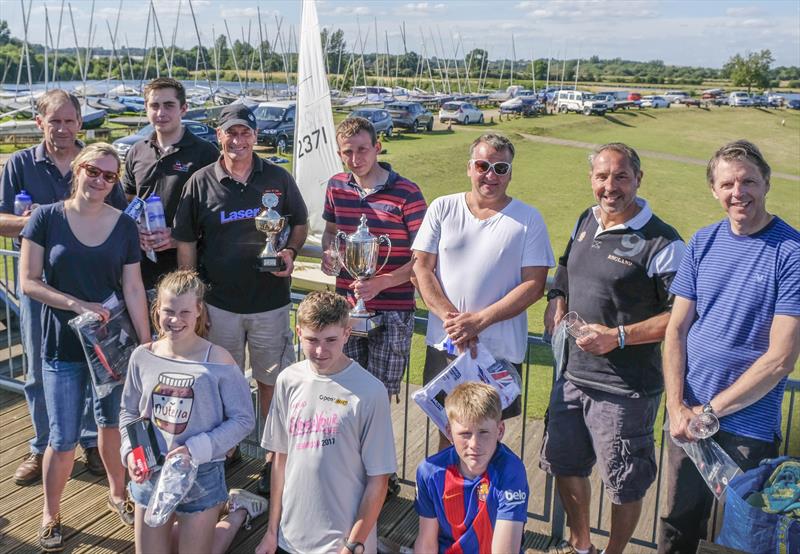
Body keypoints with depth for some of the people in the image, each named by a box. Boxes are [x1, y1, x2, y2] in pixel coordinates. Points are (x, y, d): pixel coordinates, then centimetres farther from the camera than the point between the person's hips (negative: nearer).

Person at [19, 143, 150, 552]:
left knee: (111, 423, 15)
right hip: (62, 346, -2)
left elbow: (133, 289, 0)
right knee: (64, 440, 2)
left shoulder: (124, 226, 0)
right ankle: (50, 514, 25)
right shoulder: (46, 218, -6)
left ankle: (117, 494, 38)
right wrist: (78, 305, -18)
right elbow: (29, 281, -7)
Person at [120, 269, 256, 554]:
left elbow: (243, 419, -12)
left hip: (201, 475, -3)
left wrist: (195, 449, -20)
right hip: (150, 474, 4)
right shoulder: (142, 357, -5)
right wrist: (130, 451, -8)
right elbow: (128, 412, 8)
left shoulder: (218, 361, -15)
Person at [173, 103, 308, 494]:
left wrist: (291, 252, -8)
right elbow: (186, 243, 4)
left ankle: (273, 457, 22)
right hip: (218, 303, 0)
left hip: (270, 300, 0)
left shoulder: (278, 179, 2)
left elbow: (300, 224, 14)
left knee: (272, 380, 8)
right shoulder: (200, 183, 0)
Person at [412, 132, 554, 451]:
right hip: (444, 345, 2)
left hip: (501, 350, -1)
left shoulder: (528, 219, -2)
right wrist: (450, 317, -13)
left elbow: (533, 284, -7)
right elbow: (422, 269, 0)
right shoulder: (442, 209, 4)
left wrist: (479, 320, -16)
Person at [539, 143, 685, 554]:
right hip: (573, 376, 7)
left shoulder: (661, 242, -15)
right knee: (565, 464, 21)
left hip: (626, 389, -7)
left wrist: (617, 336, -23)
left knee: (625, 485, 10)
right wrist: (556, 298, 4)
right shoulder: (586, 222, 6)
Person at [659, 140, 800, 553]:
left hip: (749, 428, -4)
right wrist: (677, 408, -9)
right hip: (687, 417, 4)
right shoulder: (703, 242, 2)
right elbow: (676, 330, 2)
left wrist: (711, 410, -13)